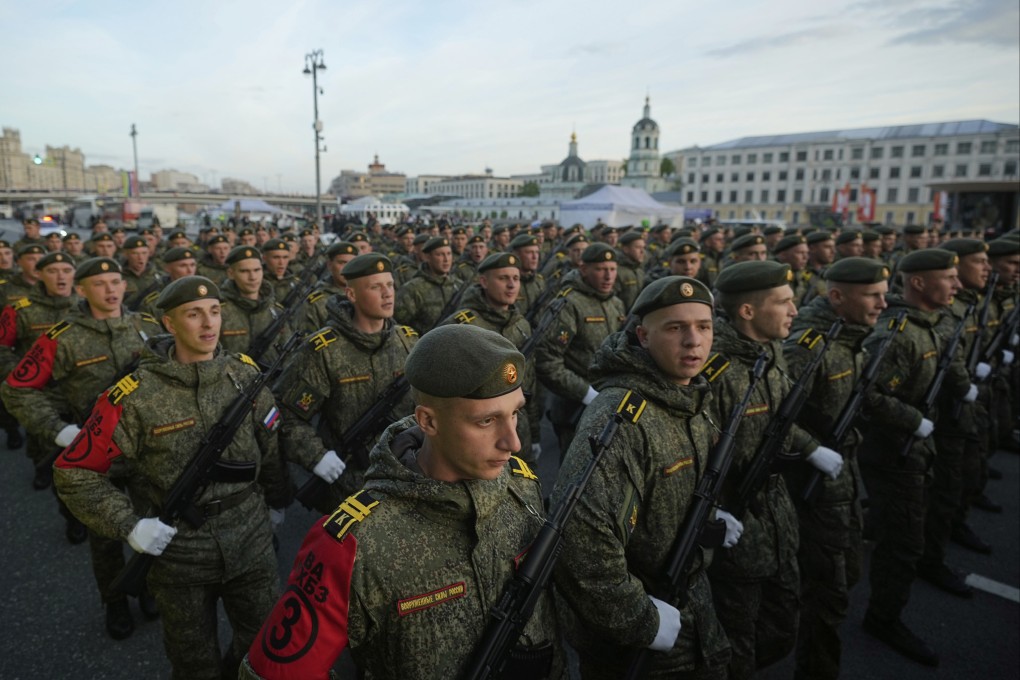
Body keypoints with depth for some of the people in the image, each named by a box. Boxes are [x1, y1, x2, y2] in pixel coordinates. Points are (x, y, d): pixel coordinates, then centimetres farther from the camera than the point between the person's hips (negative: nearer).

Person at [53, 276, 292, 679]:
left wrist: (278, 500, 15)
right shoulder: (136, 395, -15)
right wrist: (126, 525, -16)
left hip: (251, 541, 3)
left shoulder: (246, 375, -5)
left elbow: (272, 444, 7)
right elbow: (74, 470, -7)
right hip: (178, 551, -2)